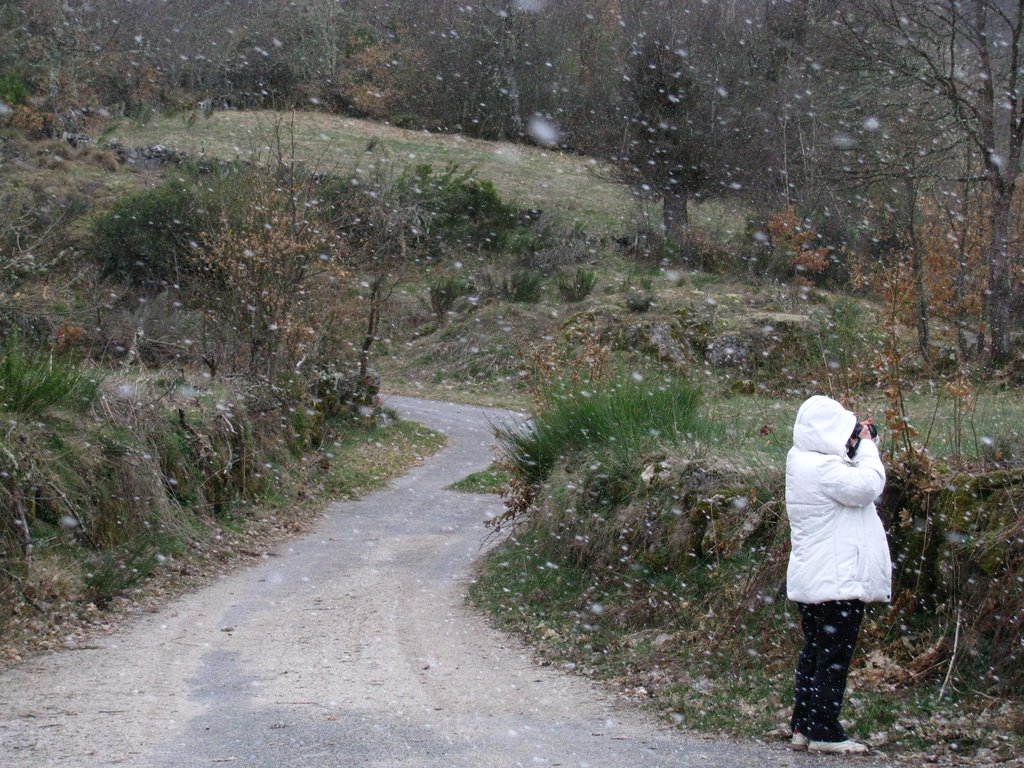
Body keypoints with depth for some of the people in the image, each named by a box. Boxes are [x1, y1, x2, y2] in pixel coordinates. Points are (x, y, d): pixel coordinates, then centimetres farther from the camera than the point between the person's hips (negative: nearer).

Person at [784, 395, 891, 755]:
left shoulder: (803, 462, 12)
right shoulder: (822, 468, -20)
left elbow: (856, 483, 17)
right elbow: (869, 485, -23)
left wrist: (861, 448, 5)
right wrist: (867, 448, -10)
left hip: (811, 580, 10)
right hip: (837, 580, -10)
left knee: (814, 652, 14)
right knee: (834, 658, -3)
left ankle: (803, 726, 18)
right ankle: (824, 732, 1)